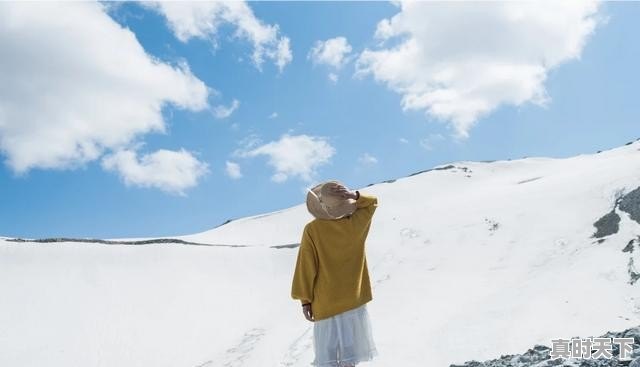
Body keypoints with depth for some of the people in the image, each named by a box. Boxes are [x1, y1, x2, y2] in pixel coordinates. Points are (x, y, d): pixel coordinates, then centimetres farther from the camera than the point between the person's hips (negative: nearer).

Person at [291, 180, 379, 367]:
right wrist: (355, 196, -9)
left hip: (324, 302, -2)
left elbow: (306, 266, -9)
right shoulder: (356, 224, -7)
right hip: (354, 299, 2)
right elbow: (373, 201, 10)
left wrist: (305, 299, 0)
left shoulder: (312, 230, -13)